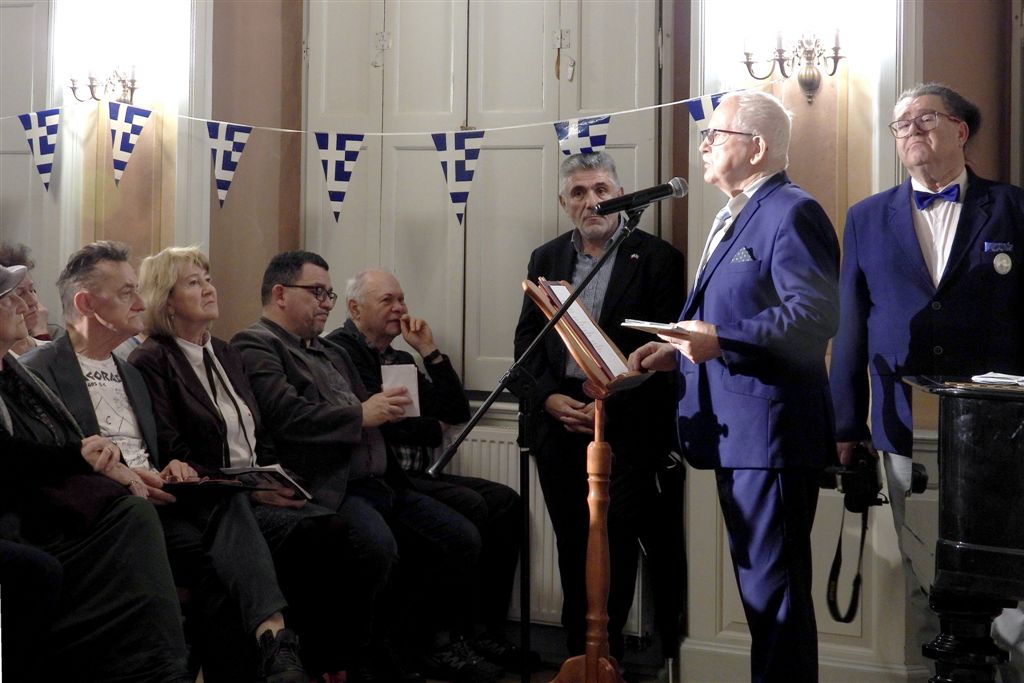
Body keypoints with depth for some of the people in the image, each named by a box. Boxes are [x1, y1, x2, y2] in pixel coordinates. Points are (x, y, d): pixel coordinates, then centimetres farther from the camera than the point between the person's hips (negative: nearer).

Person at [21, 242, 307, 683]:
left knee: (228, 501, -29)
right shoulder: (38, 372, 3)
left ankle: (272, 638, -44)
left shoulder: (132, 375, 28)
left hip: (152, 495, 6)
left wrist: (172, 469, 5)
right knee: (211, 554, -33)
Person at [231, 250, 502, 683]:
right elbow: (287, 416, -17)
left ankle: (441, 646, 15)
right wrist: (361, 415, -12)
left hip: (377, 483, 9)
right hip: (327, 488, -9)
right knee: (377, 544, -35)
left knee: (462, 538, -2)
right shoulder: (255, 346, -2)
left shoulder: (333, 353, 28)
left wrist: (385, 408, 8)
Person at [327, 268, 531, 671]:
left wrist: (429, 351, 9)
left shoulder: (402, 359, 24)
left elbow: (457, 412, 17)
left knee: (505, 501, -8)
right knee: (468, 506, -26)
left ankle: (487, 627, -9)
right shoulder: (340, 349, -4)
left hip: (415, 475, 9)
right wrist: (432, 430, 0)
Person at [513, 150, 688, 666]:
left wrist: (612, 404, -13)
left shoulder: (656, 258, -1)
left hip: (627, 424, -4)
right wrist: (549, 397, -3)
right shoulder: (546, 259, 14)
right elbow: (526, 338, 13)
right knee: (572, 541, 9)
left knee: (616, 540, -6)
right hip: (558, 419, 4)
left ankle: (603, 649, 8)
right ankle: (579, 652, 18)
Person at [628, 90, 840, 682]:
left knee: (774, 588, -6)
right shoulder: (734, 218, 20)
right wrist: (681, 351, 14)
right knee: (757, 584, 17)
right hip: (736, 433, 11)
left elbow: (815, 315, -24)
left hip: (771, 432, -11)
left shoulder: (791, 213, -12)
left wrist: (721, 341, -25)